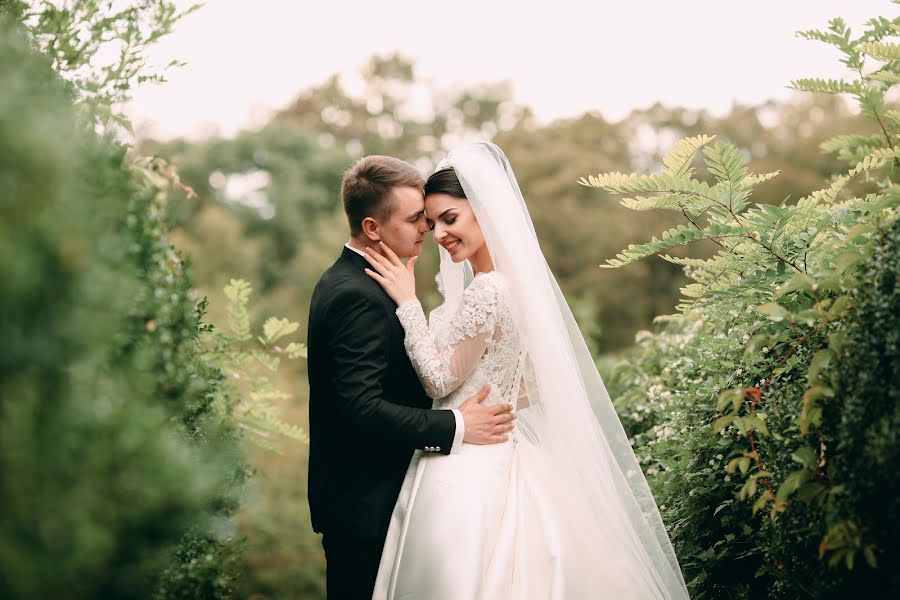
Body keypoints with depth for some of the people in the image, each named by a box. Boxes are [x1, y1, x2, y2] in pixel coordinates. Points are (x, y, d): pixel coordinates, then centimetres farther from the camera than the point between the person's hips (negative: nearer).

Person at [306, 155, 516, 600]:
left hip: (363, 496, 10)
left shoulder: (345, 280, 11)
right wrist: (455, 427, -24)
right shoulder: (358, 297, -22)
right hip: (365, 503, -10)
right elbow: (361, 408, -28)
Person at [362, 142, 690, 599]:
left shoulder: (486, 291, -22)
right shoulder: (512, 279, 8)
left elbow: (441, 380, -14)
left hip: (469, 473, -9)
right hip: (493, 462, 9)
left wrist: (407, 302, -13)